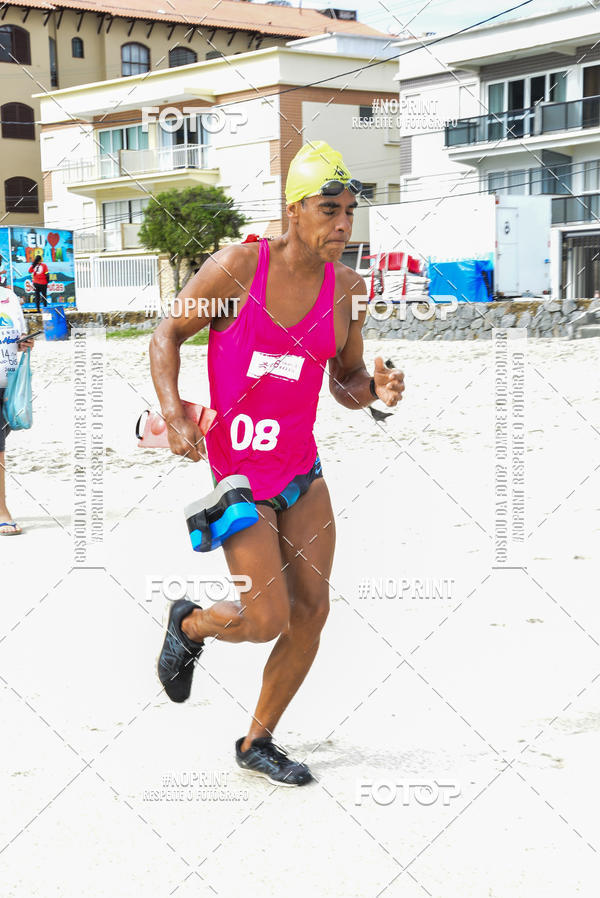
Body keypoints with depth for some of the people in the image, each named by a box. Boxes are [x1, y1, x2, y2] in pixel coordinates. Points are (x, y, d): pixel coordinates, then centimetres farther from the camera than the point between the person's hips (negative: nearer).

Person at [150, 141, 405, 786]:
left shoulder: (348, 288, 0)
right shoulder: (238, 265, -12)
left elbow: (345, 384, 10)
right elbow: (167, 334, -3)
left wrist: (376, 389, -13)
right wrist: (173, 414, -17)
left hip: (302, 466, 5)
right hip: (237, 470, -5)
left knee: (313, 610, 3)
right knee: (269, 619, -7)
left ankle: (257, 743, 23)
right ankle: (189, 625, 29)